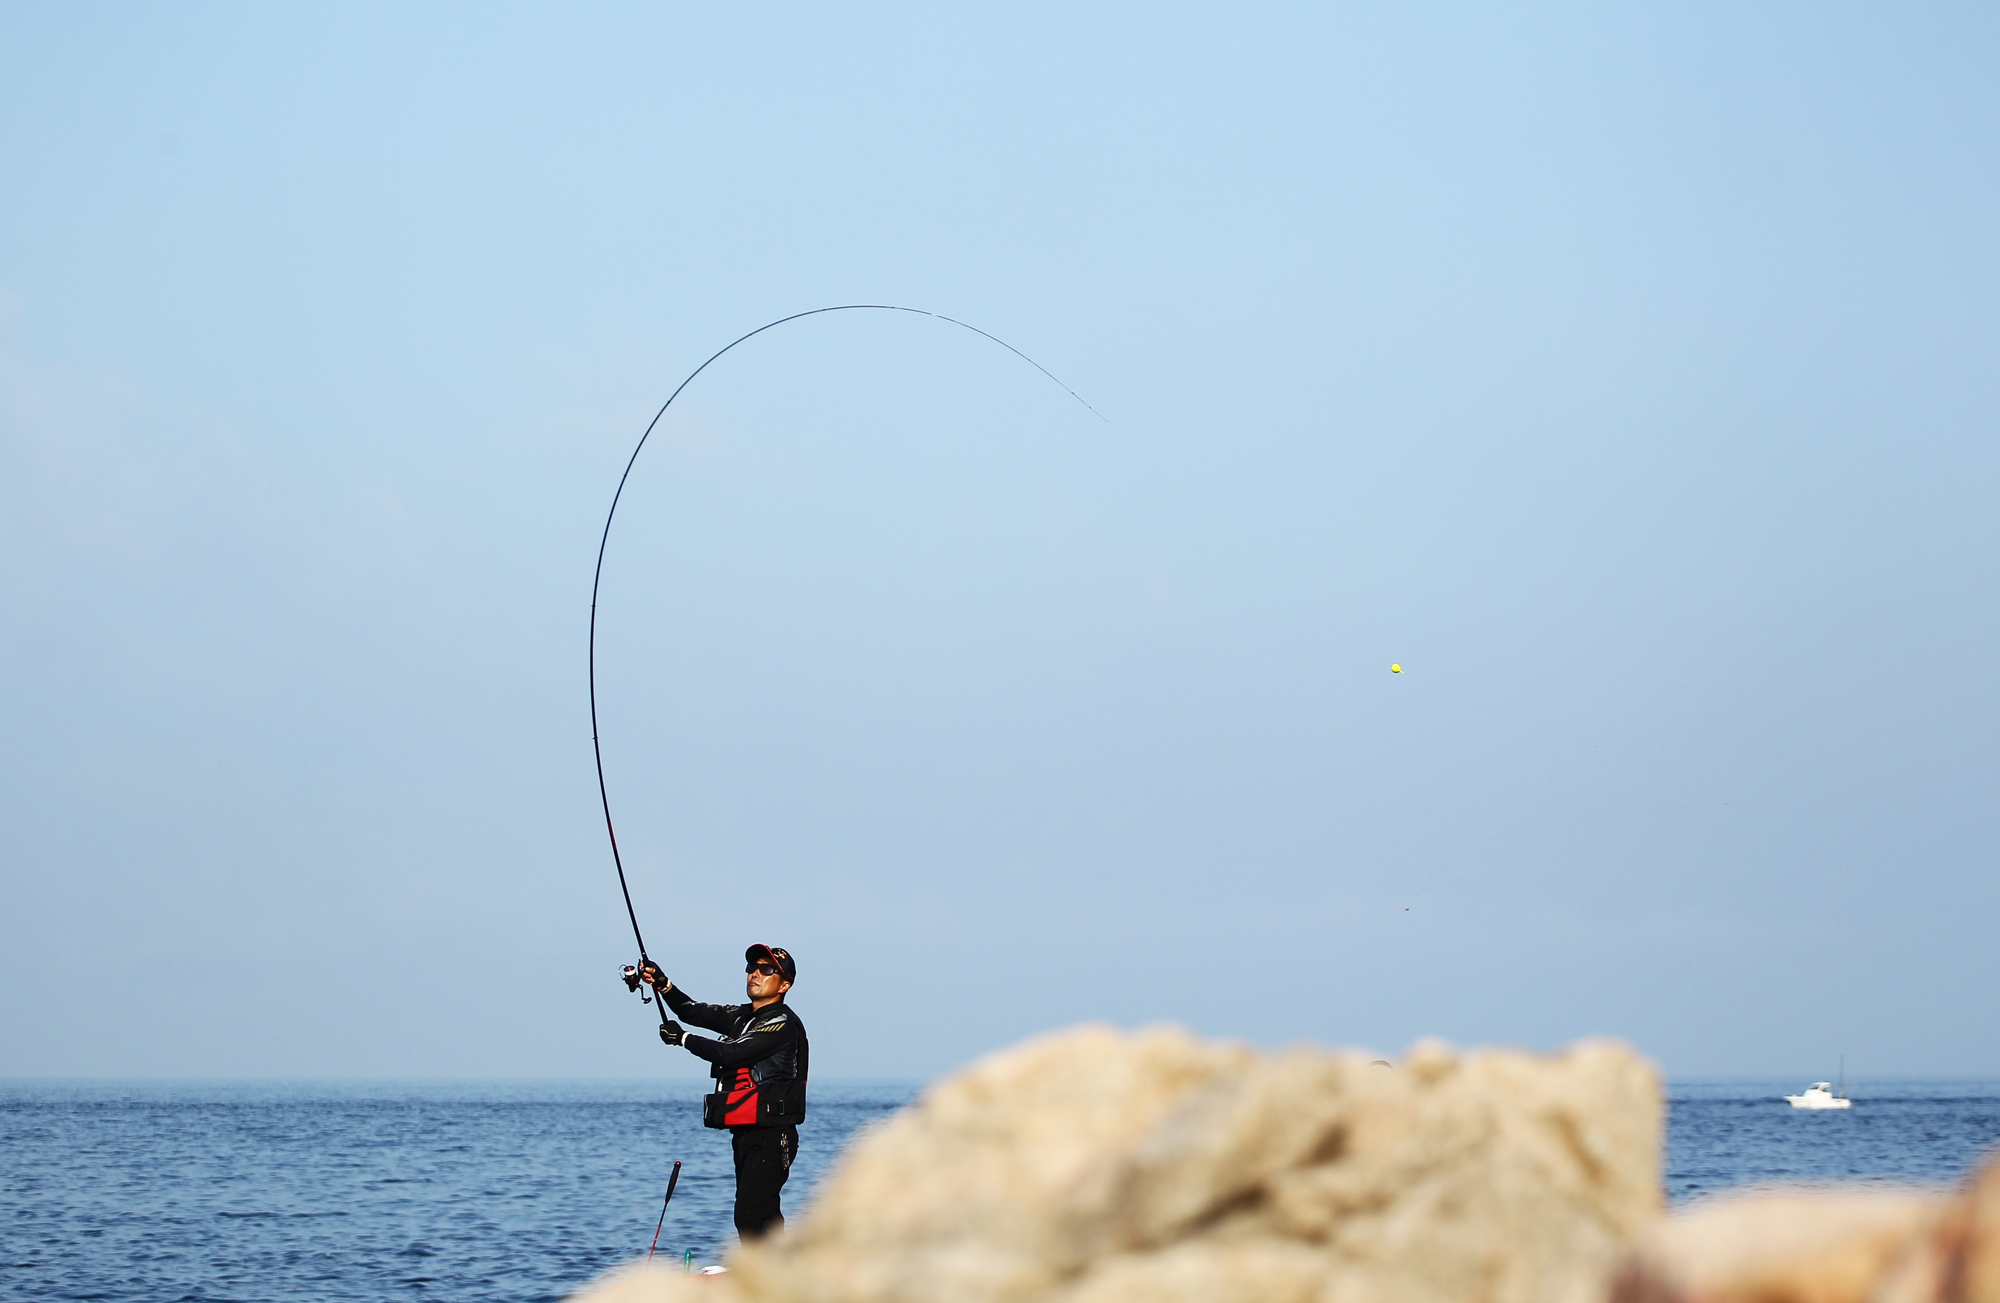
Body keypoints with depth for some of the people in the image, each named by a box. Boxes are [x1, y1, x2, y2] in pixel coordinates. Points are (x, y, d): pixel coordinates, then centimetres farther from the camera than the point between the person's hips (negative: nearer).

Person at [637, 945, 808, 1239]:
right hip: (745, 1134, 10)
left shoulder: (782, 1023, -12)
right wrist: (663, 984, -5)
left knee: (750, 1215, -17)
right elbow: (692, 1011, 12)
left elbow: (730, 1054, -17)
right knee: (763, 1214, 13)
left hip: (771, 1137, -10)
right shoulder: (740, 1017, 17)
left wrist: (682, 1038, -5)